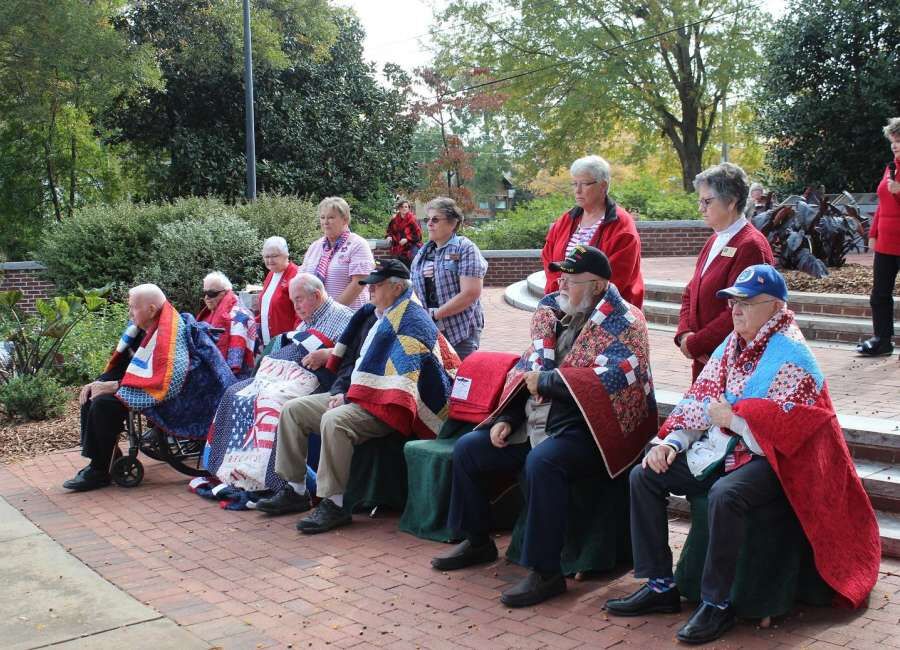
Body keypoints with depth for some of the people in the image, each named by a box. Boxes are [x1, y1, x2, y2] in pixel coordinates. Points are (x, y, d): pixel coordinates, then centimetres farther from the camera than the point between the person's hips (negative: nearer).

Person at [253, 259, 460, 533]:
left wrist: (351, 395, -20)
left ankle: (334, 504, -26)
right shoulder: (371, 315, 18)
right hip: (353, 395, 10)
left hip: (382, 406, -10)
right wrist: (340, 391, 3)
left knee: (334, 421, -36)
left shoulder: (411, 322, -11)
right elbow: (351, 357, 21)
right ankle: (295, 491, 5)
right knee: (292, 410, 1)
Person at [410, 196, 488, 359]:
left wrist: (434, 314, -14)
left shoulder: (465, 248, -5)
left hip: (461, 333, -5)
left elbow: (470, 294, -15)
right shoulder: (423, 252, 15)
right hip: (427, 332, 5)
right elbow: (415, 291, 17)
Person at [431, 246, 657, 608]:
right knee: (467, 449, 4)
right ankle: (477, 541, 21)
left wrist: (545, 380, -14)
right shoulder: (552, 314, 13)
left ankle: (546, 572, -26)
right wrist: (505, 418, 4)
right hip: (534, 424, 9)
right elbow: (526, 371, 18)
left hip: (584, 429, -8)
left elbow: (609, 379, -24)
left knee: (541, 462, -37)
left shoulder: (622, 323, -8)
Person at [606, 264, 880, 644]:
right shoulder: (732, 345, 10)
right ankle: (660, 586, 1)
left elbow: (784, 434, -22)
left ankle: (717, 605, -21)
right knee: (644, 476, -3)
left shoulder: (791, 357, -15)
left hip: (768, 460, -8)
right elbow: (701, 399, 9)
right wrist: (672, 441, -5)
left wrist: (732, 420, -18)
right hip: (721, 450, 9)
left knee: (725, 496, -39)